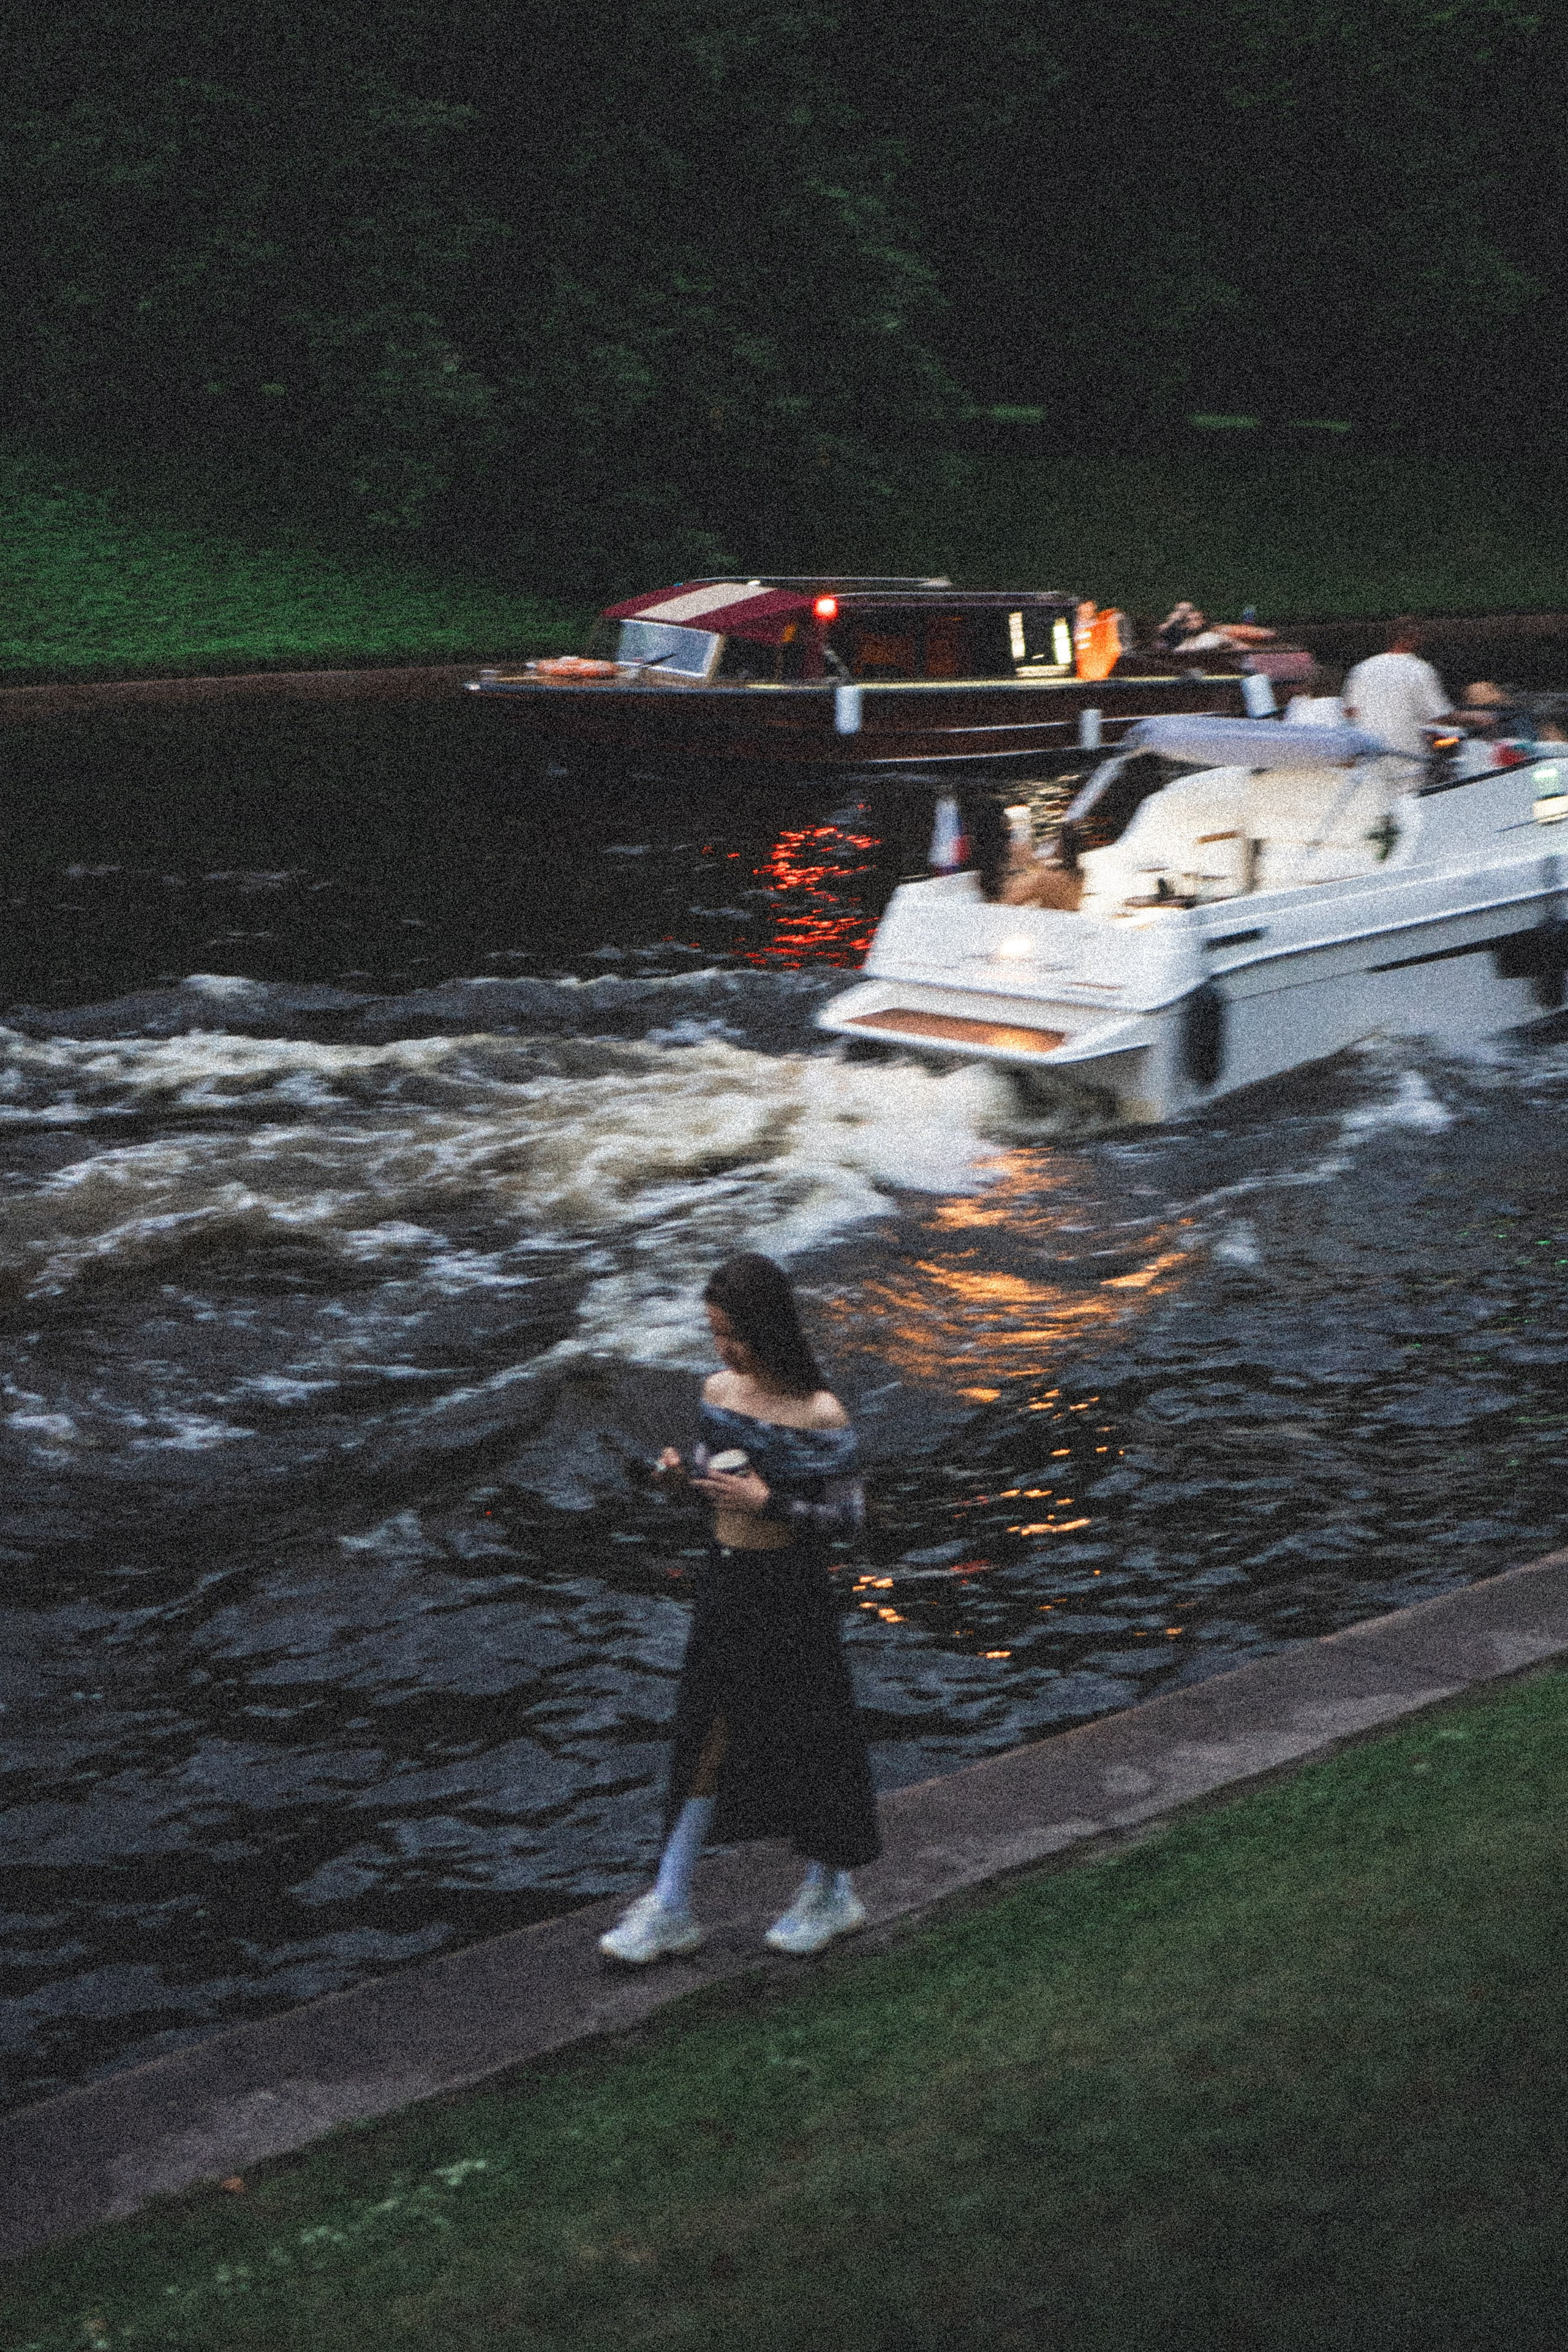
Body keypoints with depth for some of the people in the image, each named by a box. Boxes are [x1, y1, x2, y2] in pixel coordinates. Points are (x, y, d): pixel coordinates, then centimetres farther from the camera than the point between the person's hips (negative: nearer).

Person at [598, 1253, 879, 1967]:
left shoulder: (820, 1416, -18)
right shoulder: (719, 1391, 0)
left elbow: (848, 1515, -14)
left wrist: (768, 1502, -25)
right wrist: (683, 1476, -9)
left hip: (789, 1593, -5)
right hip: (724, 1580, 6)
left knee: (801, 1735, 8)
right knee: (708, 1736, 10)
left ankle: (830, 1890, 30)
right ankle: (670, 1907, 16)